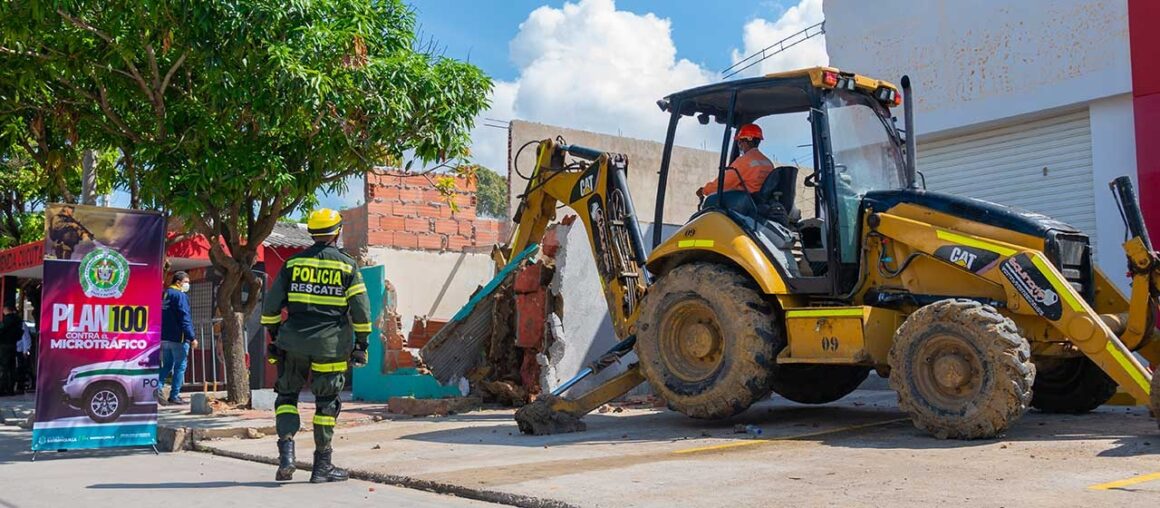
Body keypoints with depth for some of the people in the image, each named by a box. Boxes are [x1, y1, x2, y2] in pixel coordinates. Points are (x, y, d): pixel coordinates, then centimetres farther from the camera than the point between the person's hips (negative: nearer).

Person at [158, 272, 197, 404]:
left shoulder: (164, 295, 14)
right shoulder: (180, 295, -12)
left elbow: (161, 317, 19)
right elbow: (185, 318, -18)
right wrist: (192, 337, -18)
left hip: (164, 337, 8)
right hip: (179, 338, -8)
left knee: (166, 365, 15)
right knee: (180, 367, 1)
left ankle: (158, 387, -4)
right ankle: (174, 396, 2)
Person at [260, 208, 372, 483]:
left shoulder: (293, 262, 6)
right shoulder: (347, 265, 1)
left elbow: (271, 304, 7)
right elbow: (361, 309, -3)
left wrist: (273, 337, 16)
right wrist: (362, 343, 4)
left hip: (293, 342, 2)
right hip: (330, 344, -1)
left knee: (287, 395, 15)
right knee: (326, 403, 8)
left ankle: (286, 452, -2)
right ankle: (322, 465, 12)